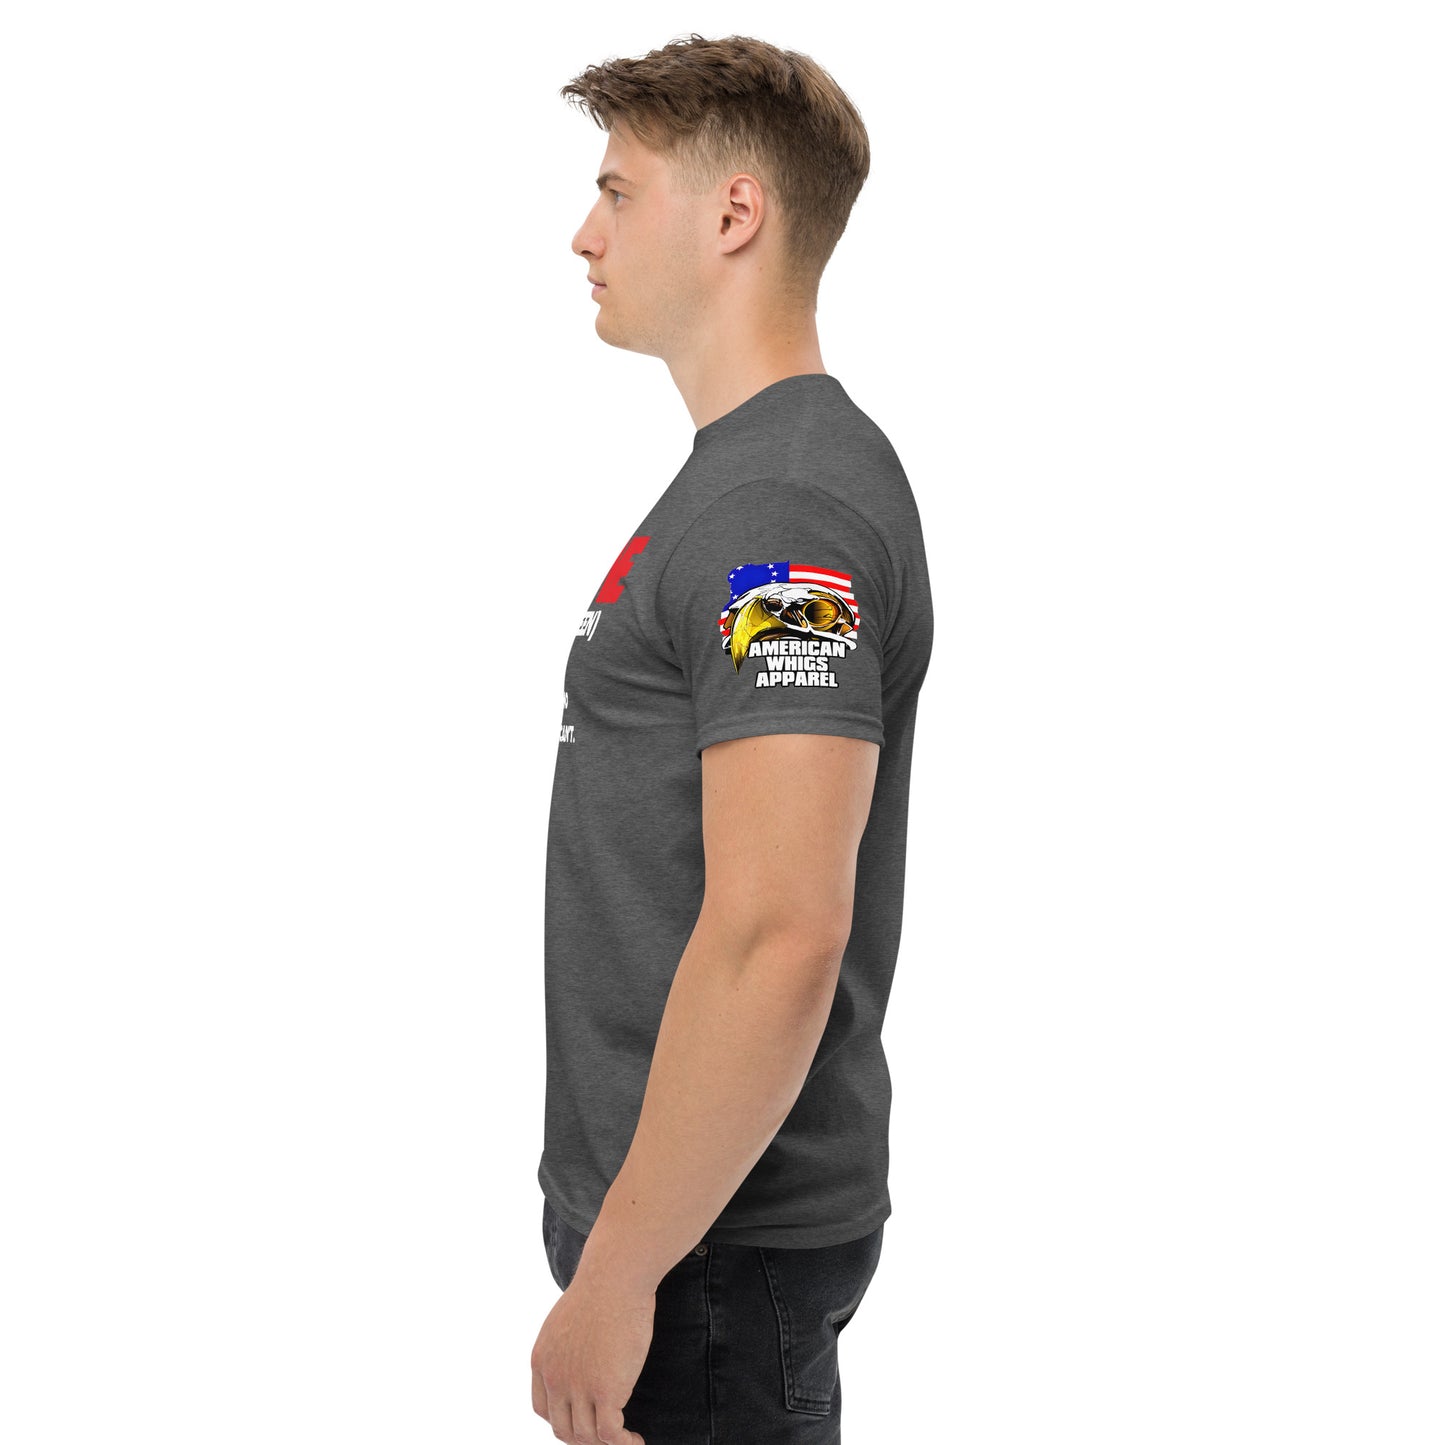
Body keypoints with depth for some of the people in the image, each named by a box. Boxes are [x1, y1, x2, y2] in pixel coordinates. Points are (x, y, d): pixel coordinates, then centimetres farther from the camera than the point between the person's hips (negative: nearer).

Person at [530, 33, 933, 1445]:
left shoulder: (783, 508, -22)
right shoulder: (736, 473, 11)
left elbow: (778, 934, -29)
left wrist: (618, 1273, -23)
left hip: (712, 1248, -9)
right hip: (672, 1202, 9)